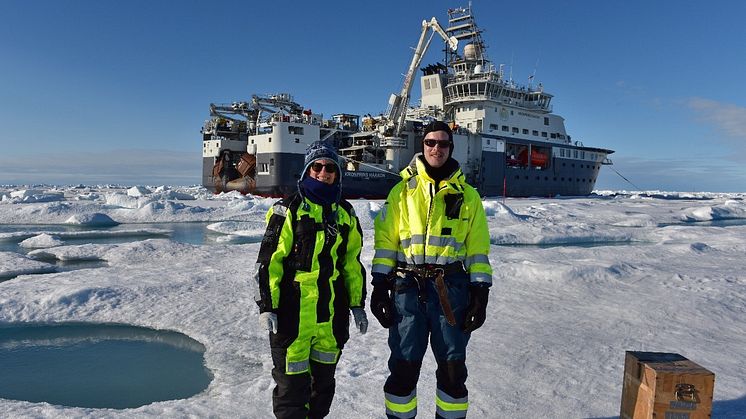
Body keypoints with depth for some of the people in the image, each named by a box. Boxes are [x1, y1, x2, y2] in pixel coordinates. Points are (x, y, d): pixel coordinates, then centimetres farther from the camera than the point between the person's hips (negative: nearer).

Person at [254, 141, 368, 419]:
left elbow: (353, 263, 14)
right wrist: (266, 306, -12)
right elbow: (268, 261, -7)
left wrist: (357, 305, 12)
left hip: (332, 314, 5)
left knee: (324, 379, 18)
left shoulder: (345, 213, 9)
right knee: (292, 380, 2)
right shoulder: (289, 210, -5)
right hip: (292, 313, -4)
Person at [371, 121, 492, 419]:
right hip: (407, 287, 0)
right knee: (403, 365, 6)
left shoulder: (467, 195, 10)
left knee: (453, 366, 9)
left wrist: (480, 293, 0)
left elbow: (478, 247, 7)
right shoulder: (403, 190, 8)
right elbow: (386, 240, 5)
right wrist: (380, 285, -2)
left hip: (452, 288, 1)